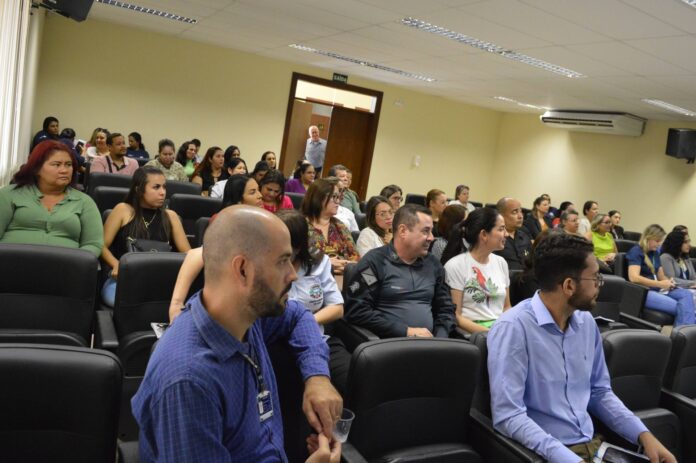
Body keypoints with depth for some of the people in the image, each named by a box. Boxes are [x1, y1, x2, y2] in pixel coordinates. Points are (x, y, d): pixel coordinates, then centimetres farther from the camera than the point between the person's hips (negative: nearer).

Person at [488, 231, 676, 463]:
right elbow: (508, 416, -23)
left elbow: (600, 392, 15)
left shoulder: (586, 321, 5)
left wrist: (644, 434, 2)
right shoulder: (512, 328, -20)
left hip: (592, 444, 6)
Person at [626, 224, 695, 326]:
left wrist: (668, 281, -3)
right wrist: (660, 284, -17)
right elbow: (634, 278, -20)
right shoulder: (636, 252, -7)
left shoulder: (655, 253, 19)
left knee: (687, 294, -19)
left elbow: (661, 275, 22)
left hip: (658, 290, 8)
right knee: (679, 307, -26)